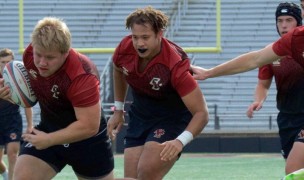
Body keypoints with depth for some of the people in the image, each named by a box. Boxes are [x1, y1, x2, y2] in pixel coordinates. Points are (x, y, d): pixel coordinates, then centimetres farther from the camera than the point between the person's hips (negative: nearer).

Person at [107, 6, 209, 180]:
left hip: (172, 118, -6)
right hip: (140, 115, 6)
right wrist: (118, 110, 14)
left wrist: (180, 141, -44)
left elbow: (201, 112, -30)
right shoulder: (125, 49, -16)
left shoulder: (175, 65, -32)